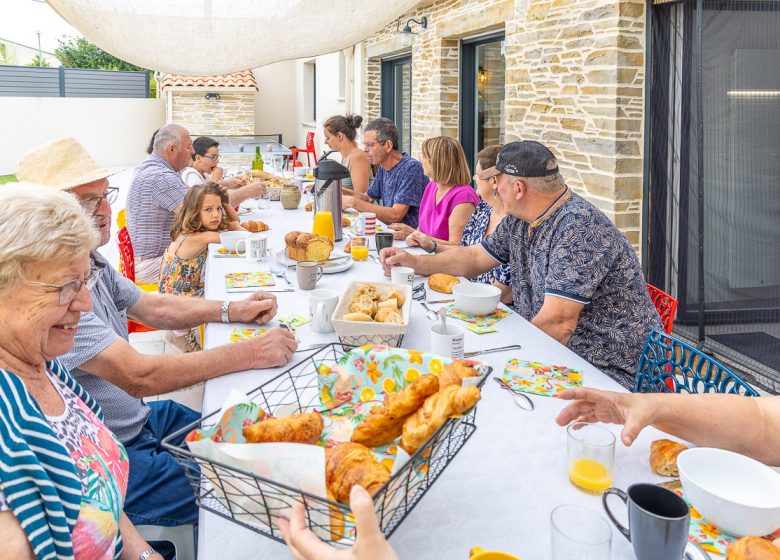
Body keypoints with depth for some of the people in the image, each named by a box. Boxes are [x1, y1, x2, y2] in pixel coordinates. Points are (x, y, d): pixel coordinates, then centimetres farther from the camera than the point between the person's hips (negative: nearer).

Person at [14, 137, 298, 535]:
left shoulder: (90, 263, 3)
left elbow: (152, 308, 15)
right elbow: (138, 376, -32)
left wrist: (231, 310, -1)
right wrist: (248, 354, -28)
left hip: (141, 417, 10)